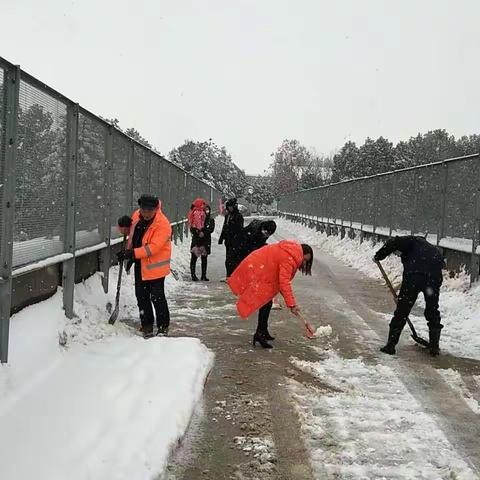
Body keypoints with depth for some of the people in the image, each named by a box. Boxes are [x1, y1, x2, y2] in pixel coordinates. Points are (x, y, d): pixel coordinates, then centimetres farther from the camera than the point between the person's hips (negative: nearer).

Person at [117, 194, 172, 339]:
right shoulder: (136, 216, 0)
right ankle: (147, 325, 24)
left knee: (157, 297, -3)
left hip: (155, 266, -7)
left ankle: (163, 326, 12)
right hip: (140, 264, 7)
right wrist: (125, 225, 1)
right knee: (141, 296, 11)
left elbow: (153, 248, -29)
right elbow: (133, 234, 23)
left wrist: (132, 253, -32)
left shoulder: (163, 224, -22)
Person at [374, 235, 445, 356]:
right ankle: (435, 347, 24)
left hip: (413, 276, -4)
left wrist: (379, 256, 10)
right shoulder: (435, 251, 34)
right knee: (433, 313, 21)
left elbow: (394, 242, 0)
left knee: (401, 311, 5)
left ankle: (391, 345, 10)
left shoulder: (415, 242, 18)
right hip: (434, 278, 4)